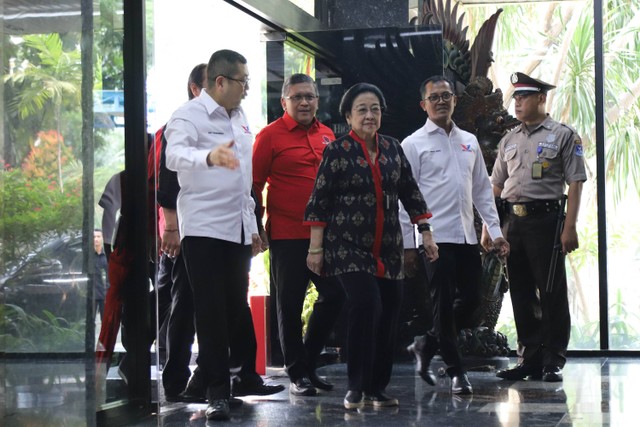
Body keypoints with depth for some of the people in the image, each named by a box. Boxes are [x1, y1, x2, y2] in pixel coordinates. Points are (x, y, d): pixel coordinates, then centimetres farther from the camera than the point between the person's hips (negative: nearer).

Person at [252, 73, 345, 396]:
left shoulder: (327, 136, 12)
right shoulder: (270, 136, -4)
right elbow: (254, 185, -5)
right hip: (287, 235, -5)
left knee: (334, 294, 5)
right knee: (290, 305, 3)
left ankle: (309, 361, 22)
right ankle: (297, 373, 15)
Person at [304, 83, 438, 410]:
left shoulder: (392, 148, 10)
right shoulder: (338, 150, -5)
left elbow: (411, 193, 15)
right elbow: (320, 201, -6)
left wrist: (426, 234, 11)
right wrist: (315, 248, -9)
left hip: (388, 248, 5)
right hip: (349, 247, -5)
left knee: (388, 316, 3)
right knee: (366, 306, -20)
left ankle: (377, 388, 15)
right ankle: (356, 388, -8)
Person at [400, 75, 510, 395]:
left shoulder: (469, 142, 14)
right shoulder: (414, 144, -2)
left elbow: (482, 189, 16)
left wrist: (495, 231, 9)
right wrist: (408, 245, -8)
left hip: (467, 237, 5)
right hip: (434, 237, -5)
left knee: (471, 301, 7)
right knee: (444, 305, -1)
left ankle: (426, 345, 28)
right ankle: (456, 372, 11)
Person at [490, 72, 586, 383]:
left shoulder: (563, 135, 0)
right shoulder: (509, 141, 16)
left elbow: (575, 183, -5)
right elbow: (496, 187, 19)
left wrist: (569, 227, -13)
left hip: (545, 219, -6)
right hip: (512, 221, 6)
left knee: (552, 293, -3)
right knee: (521, 293, 8)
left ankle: (553, 362, 3)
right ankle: (530, 359, 16)